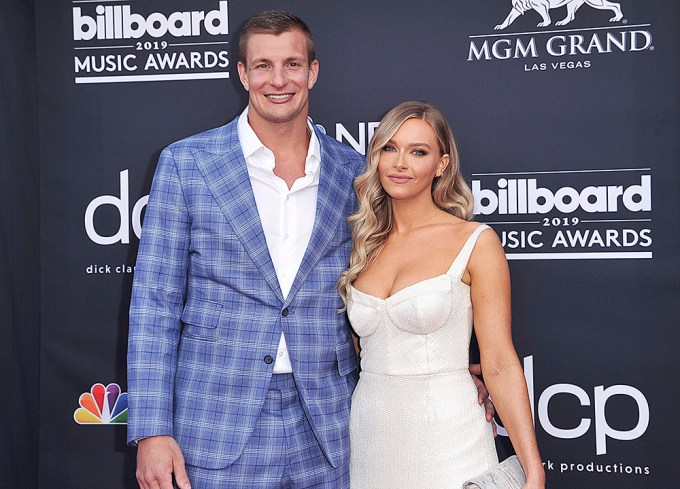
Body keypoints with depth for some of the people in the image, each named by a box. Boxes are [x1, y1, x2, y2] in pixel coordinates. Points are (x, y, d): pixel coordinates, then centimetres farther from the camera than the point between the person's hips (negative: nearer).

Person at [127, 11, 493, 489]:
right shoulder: (185, 163, -2)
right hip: (219, 429, -2)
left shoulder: (352, 171, 4)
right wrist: (151, 432, -9)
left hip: (326, 431, 2)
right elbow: (155, 302, -4)